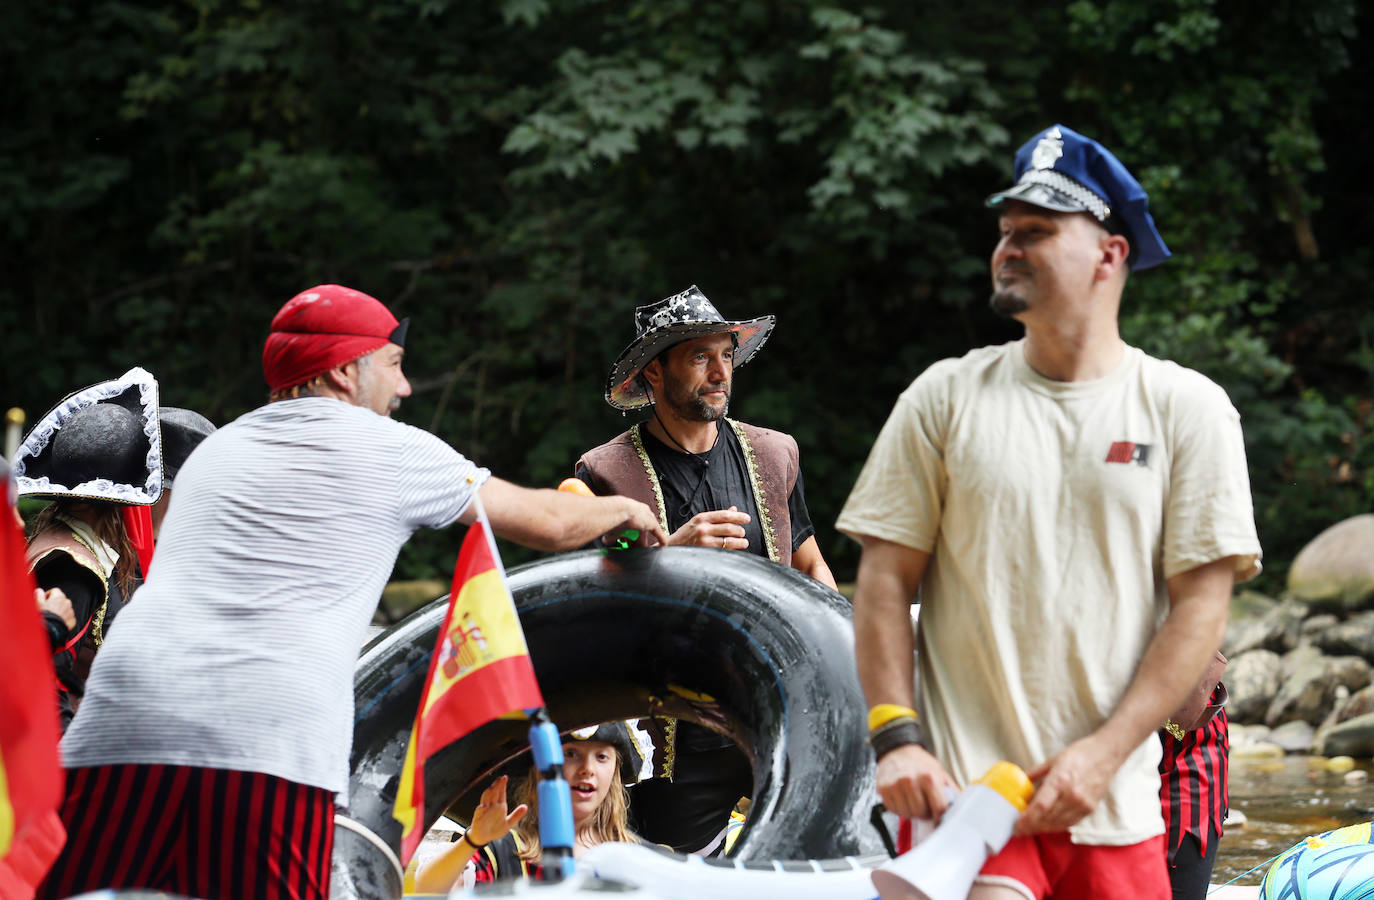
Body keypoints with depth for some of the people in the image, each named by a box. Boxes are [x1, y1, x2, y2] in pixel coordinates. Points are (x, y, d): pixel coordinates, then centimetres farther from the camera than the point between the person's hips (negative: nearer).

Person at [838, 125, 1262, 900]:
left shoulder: (1187, 408, 4)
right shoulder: (945, 398, 7)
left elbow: (1202, 602, 0)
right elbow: (886, 579, 6)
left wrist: (1105, 752, -10)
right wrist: (897, 738, -7)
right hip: (961, 789, -1)